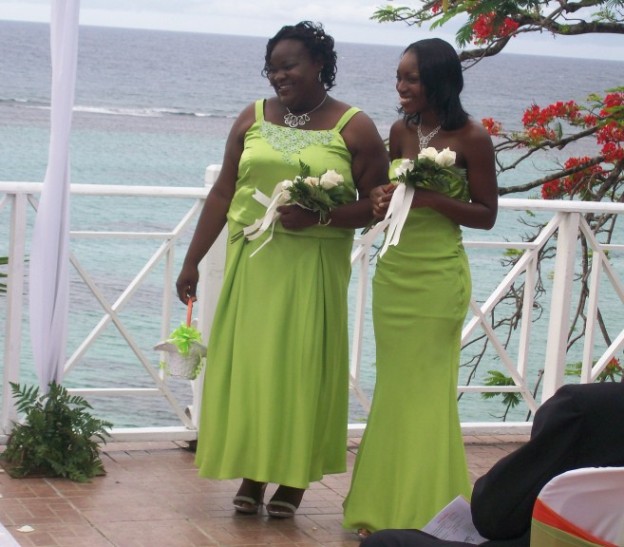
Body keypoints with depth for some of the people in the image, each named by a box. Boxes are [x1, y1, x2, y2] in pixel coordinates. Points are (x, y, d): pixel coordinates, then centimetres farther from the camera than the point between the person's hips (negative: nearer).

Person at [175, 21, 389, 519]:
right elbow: (223, 193, 9)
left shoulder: (354, 128, -2)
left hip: (314, 267, -3)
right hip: (252, 262, 3)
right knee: (247, 362, 3)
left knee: (303, 366, 1)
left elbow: (376, 204, -3)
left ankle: (294, 479, 11)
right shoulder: (253, 118, 8)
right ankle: (252, 474, 13)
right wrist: (191, 262, 8)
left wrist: (318, 217, -18)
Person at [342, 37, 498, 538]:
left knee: (424, 392, -1)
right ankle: (387, 510, 19)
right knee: (392, 389, 11)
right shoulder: (400, 131, 6)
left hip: (438, 276, -6)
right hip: (393, 269, 6)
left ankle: (423, 516, 9)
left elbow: (486, 215, -5)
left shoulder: (471, 138, -10)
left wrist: (433, 199, -19)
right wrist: (383, 200, -4)